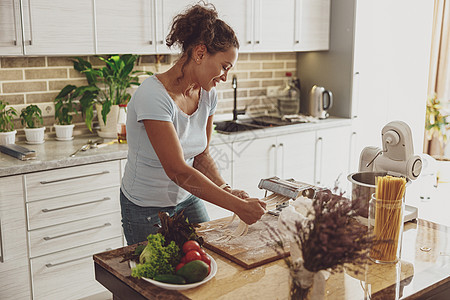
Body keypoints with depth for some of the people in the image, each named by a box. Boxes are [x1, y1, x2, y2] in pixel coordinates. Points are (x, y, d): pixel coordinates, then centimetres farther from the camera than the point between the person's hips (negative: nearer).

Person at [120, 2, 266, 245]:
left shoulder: (207, 94, -5)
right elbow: (178, 171, -32)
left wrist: (226, 190, -15)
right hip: (146, 210, -6)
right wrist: (238, 205, -31)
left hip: (188, 199, 6)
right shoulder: (153, 96, -28)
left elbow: (201, 156, 3)